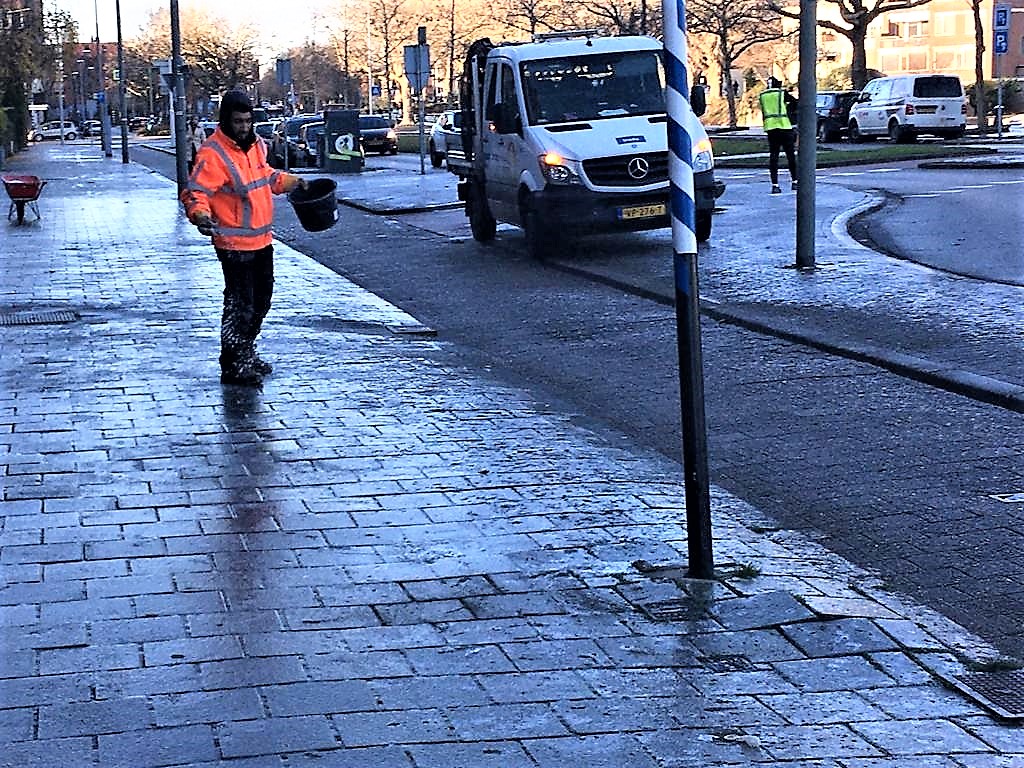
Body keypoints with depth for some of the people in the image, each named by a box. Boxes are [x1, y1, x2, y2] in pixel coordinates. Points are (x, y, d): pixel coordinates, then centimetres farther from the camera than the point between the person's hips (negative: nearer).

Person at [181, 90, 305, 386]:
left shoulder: (255, 145, 10)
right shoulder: (212, 153, -17)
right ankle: (232, 367, -2)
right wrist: (200, 214, -40)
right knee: (240, 305, -8)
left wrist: (291, 181, 24)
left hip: (262, 240, 9)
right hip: (234, 245, -9)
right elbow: (194, 192, -22)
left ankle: (247, 353, 33)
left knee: (261, 301, 18)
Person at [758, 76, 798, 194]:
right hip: (784, 126, -3)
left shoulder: (762, 96, 10)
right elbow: (796, 104, 5)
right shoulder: (782, 93, 0)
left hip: (770, 127, 3)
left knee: (773, 156, 3)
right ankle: (794, 182, 11)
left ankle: (774, 185, -3)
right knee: (791, 155, 8)